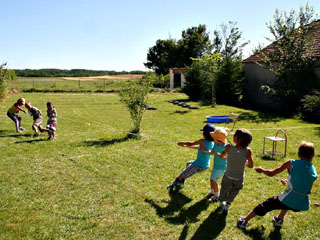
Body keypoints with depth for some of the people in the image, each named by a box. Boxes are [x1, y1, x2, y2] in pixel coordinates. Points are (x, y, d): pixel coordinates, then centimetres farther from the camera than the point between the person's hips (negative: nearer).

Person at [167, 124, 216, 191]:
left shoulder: (203, 141, -24)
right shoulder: (212, 143, -1)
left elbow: (191, 143, -11)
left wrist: (182, 143, 7)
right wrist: (186, 145, 19)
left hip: (198, 166, -9)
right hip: (206, 165, 9)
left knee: (181, 175, 11)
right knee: (188, 163, 34)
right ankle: (182, 181, 46)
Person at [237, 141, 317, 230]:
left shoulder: (291, 163, -7)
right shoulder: (314, 172, 4)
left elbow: (271, 173, -4)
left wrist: (261, 170, 17)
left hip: (288, 201, -4)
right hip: (302, 206, 4)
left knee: (265, 205, 18)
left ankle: (244, 221, 25)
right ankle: (279, 220, 46)